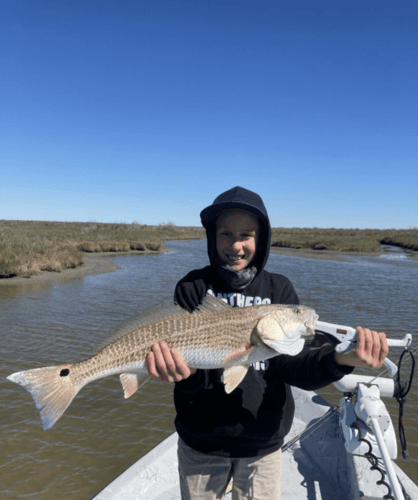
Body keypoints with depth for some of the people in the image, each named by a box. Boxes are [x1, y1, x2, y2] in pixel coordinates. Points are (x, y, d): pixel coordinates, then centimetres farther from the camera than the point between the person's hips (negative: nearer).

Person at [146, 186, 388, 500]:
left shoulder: (279, 290, -6)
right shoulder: (193, 288, -9)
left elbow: (288, 365, -14)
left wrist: (339, 359, -33)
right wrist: (184, 371, -39)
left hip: (263, 444, 1)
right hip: (201, 441, 0)